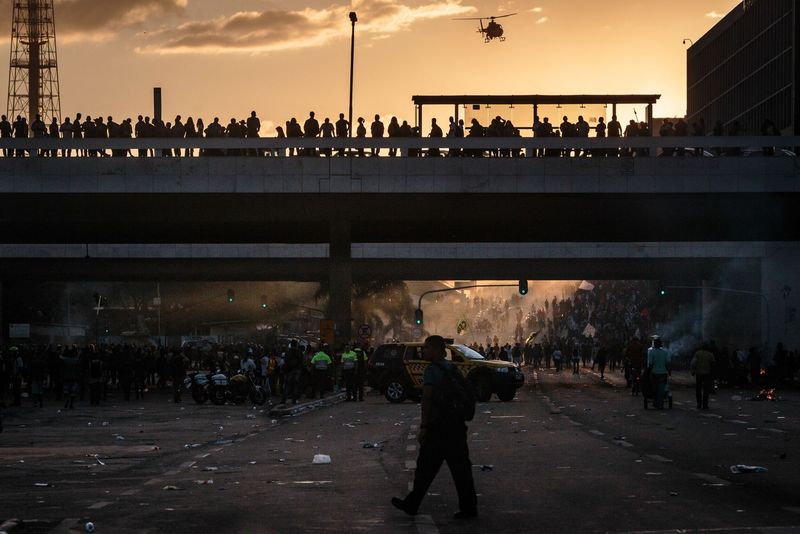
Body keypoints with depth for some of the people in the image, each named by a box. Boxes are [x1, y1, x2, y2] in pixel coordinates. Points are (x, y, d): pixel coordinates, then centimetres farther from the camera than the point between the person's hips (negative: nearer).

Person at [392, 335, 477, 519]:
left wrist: (423, 426, -19)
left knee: (426, 467, 2)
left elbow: (427, 398, -18)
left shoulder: (432, 370, -11)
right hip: (457, 425, 7)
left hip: (437, 427, -7)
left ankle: (412, 504, 10)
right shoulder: (453, 369, 13)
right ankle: (469, 507, 5)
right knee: (460, 467, 6)